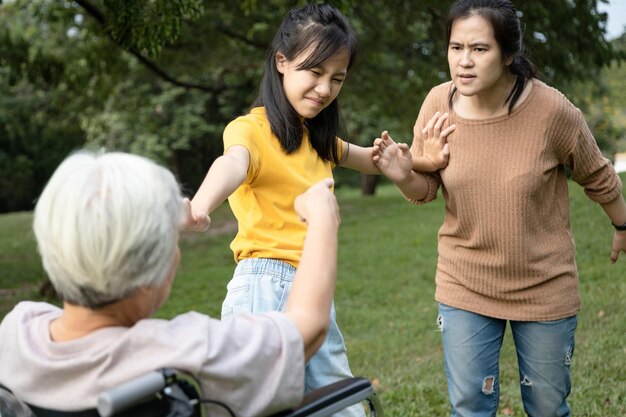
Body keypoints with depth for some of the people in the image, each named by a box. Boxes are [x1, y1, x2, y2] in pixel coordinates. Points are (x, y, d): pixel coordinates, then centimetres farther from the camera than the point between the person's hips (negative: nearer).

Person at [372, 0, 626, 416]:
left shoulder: (552, 109, -20)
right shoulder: (439, 103, -13)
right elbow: (426, 188, 0)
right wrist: (403, 175, -23)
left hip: (545, 287, -1)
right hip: (465, 286, 2)